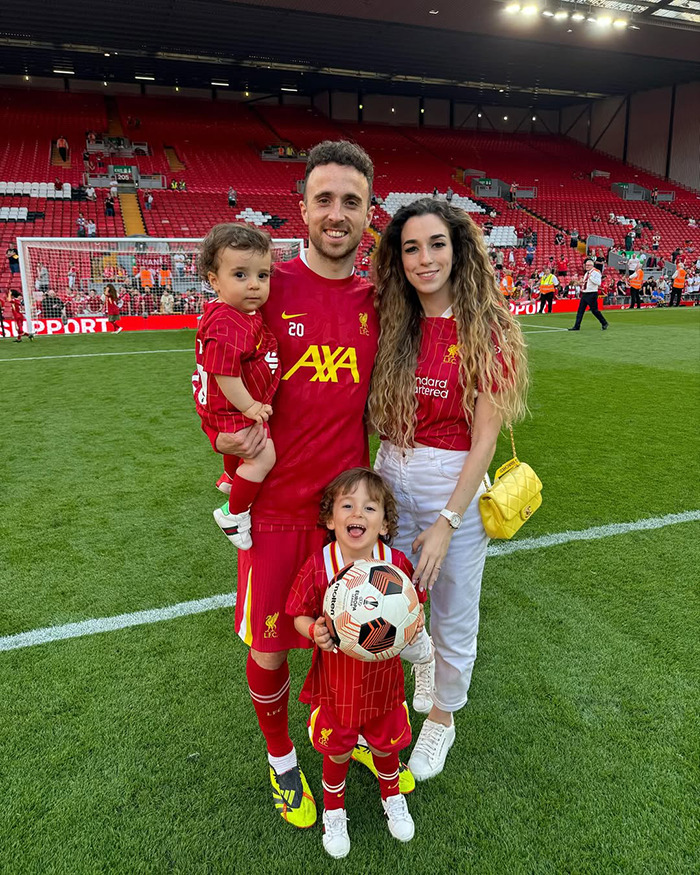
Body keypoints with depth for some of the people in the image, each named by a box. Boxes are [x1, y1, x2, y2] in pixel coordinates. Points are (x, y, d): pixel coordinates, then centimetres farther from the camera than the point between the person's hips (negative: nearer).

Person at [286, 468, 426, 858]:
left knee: (386, 743, 25)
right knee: (338, 751, 20)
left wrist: (415, 622, -23)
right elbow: (300, 616, -10)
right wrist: (314, 631, -30)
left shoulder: (397, 563, -19)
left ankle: (393, 796, 58)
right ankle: (334, 811, 51)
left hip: (383, 676, 1)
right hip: (337, 681, -1)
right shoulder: (318, 567, -23)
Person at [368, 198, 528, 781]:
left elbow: (484, 440, -13)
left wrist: (447, 522, -15)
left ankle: (442, 717, 42)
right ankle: (421, 657, 53)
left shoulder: (486, 329, -12)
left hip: (456, 486, -4)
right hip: (391, 476, 4)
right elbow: (379, 411, 8)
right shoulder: (392, 323, 1)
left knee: (454, 618, 13)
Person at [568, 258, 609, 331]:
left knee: (594, 310, -4)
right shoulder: (586, 273, 16)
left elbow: (598, 283, -23)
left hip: (592, 294, -8)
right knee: (580, 310, 3)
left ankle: (605, 323, 12)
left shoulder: (596, 273, -9)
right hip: (584, 294, 8)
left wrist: (590, 277, -23)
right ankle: (577, 326, 6)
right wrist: (582, 283, 10)